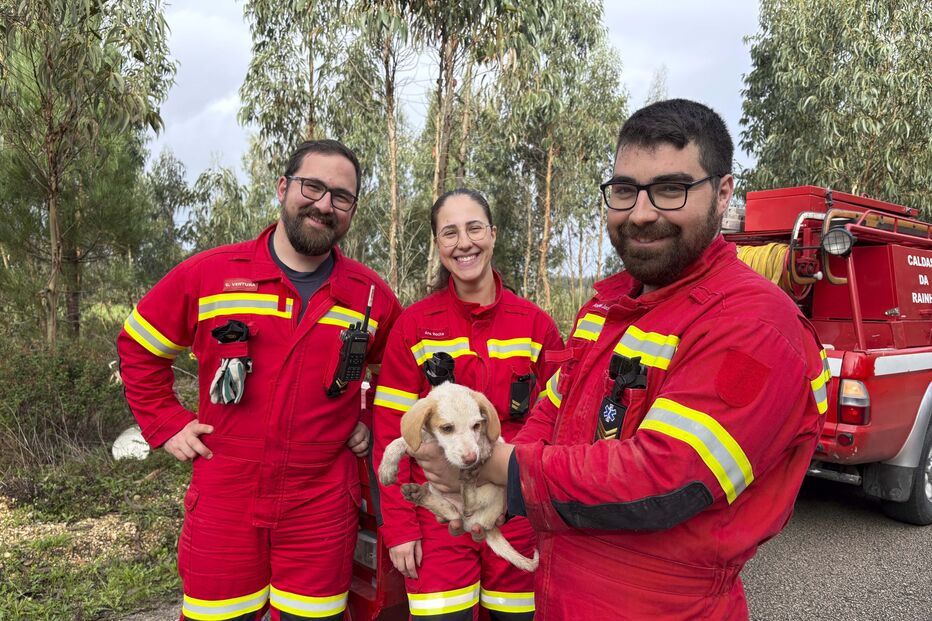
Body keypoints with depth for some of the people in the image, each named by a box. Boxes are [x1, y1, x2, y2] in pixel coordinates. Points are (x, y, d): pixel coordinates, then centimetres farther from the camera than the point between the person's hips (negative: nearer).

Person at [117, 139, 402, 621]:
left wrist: (373, 421, 5)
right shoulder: (208, 274, -4)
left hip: (323, 512, 1)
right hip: (222, 504, 0)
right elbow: (137, 346, 10)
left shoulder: (371, 295, 0)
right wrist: (166, 424, 4)